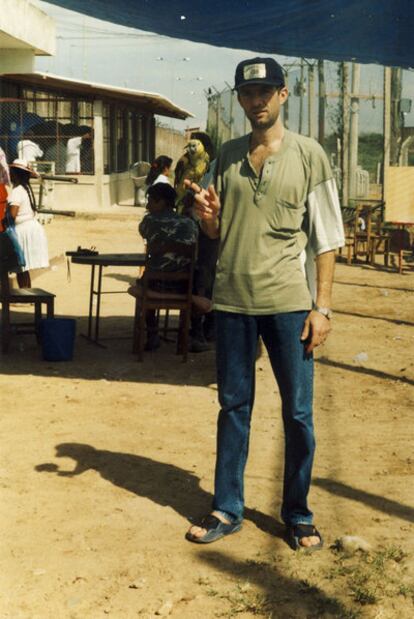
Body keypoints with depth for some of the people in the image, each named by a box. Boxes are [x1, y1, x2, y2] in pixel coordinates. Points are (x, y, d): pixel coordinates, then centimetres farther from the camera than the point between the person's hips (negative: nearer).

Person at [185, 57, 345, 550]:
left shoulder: (308, 155, -2)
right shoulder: (227, 156, 9)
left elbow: (326, 237, -2)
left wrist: (322, 306, -8)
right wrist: (207, 216, -8)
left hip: (288, 301, -3)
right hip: (232, 299, 3)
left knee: (298, 412, 3)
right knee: (233, 407, 11)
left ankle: (298, 514, 18)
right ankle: (226, 509, 22)